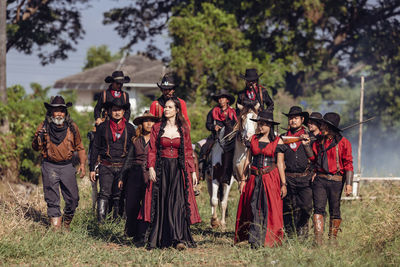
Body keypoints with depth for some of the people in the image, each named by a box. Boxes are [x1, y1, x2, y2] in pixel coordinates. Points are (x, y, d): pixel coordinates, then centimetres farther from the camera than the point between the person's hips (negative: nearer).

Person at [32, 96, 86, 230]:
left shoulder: (72, 126, 4)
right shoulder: (44, 126, -1)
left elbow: (79, 147, 13)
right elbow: (36, 147, 4)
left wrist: (82, 164, 3)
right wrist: (39, 138, -17)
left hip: (67, 166, 2)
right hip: (50, 166, -2)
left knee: (73, 199, 1)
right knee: (52, 200, -2)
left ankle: (66, 224, 22)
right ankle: (56, 228, 1)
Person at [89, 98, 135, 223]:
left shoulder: (129, 128, 9)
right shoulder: (103, 127, 7)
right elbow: (95, 148, 9)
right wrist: (92, 168, 5)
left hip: (123, 167, 1)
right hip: (106, 167, -1)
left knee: (119, 196, 2)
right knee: (104, 193, -15)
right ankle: (100, 221, -22)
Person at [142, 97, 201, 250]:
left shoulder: (183, 129, 7)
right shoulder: (157, 128, 6)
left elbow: (188, 151, 8)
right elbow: (152, 150, 2)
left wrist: (193, 171, 4)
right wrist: (151, 167, -10)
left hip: (178, 169, -1)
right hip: (161, 168, 1)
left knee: (177, 201, -12)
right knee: (162, 203, -1)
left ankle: (179, 239, -17)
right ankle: (160, 240, 4)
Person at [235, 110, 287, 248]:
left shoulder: (277, 141, 1)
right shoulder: (253, 139, 9)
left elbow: (280, 164, -1)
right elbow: (248, 160, 11)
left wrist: (283, 184, -5)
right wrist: (243, 179, 6)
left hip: (271, 178, -3)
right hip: (254, 178, 3)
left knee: (269, 209, -3)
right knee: (253, 208, -1)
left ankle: (268, 240, 2)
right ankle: (255, 241, 1)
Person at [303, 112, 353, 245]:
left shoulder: (343, 142, -2)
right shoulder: (319, 141, 12)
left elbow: (348, 164, -3)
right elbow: (313, 158, 17)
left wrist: (349, 184, -10)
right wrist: (307, 145, 3)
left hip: (336, 181, -3)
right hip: (320, 179, 3)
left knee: (335, 211, 5)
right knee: (318, 209, -7)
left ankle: (333, 239, 15)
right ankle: (318, 241, -11)